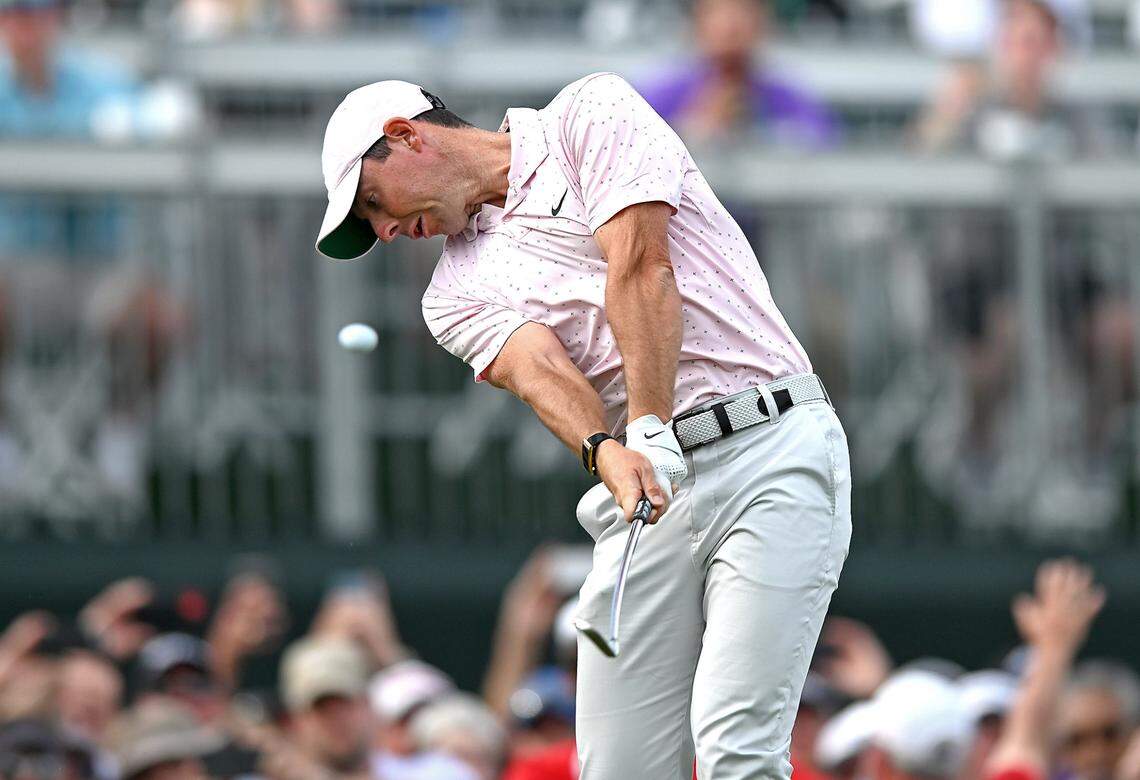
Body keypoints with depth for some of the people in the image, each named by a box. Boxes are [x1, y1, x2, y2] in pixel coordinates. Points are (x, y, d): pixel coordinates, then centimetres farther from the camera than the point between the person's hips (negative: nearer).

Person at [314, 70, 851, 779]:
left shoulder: (592, 115, 5)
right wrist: (608, 453, -25)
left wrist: (651, 428, -21)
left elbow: (641, 270, -9)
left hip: (772, 449, -5)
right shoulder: (459, 290, 16)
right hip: (650, 482, 5)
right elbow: (537, 369, -4)